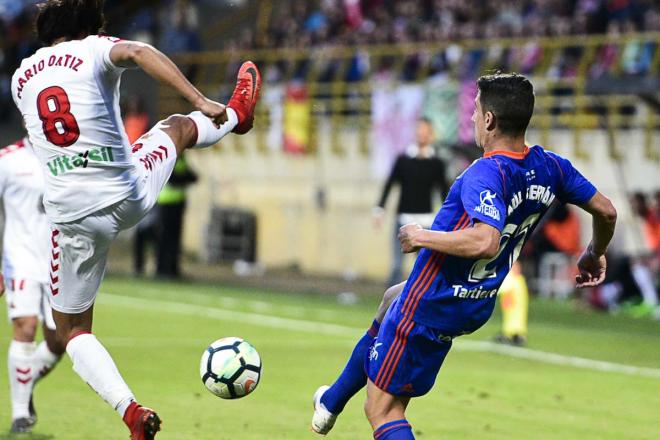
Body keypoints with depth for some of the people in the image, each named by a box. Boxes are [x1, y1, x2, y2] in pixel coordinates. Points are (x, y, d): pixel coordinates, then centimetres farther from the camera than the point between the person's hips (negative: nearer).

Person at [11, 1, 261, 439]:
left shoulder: (21, 77, 10)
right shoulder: (94, 50, -4)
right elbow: (140, 52, -25)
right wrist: (200, 101, -30)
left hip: (72, 217, 1)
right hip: (130, 198, -1)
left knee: (72, 329, 14)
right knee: (178, 126, 29)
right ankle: (235, 117, 61)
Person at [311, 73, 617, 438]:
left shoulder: (485, 174, -30)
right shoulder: (550, 167, -5)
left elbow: (485, 241, -45)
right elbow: (606, 212, 6)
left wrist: (422, 236, -29)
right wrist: (594, 255, 27)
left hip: (430, 308, -9)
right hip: (476, 308, 9)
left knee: (383, 411, 2)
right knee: (391, 300, 38)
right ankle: (332, 402, 51)